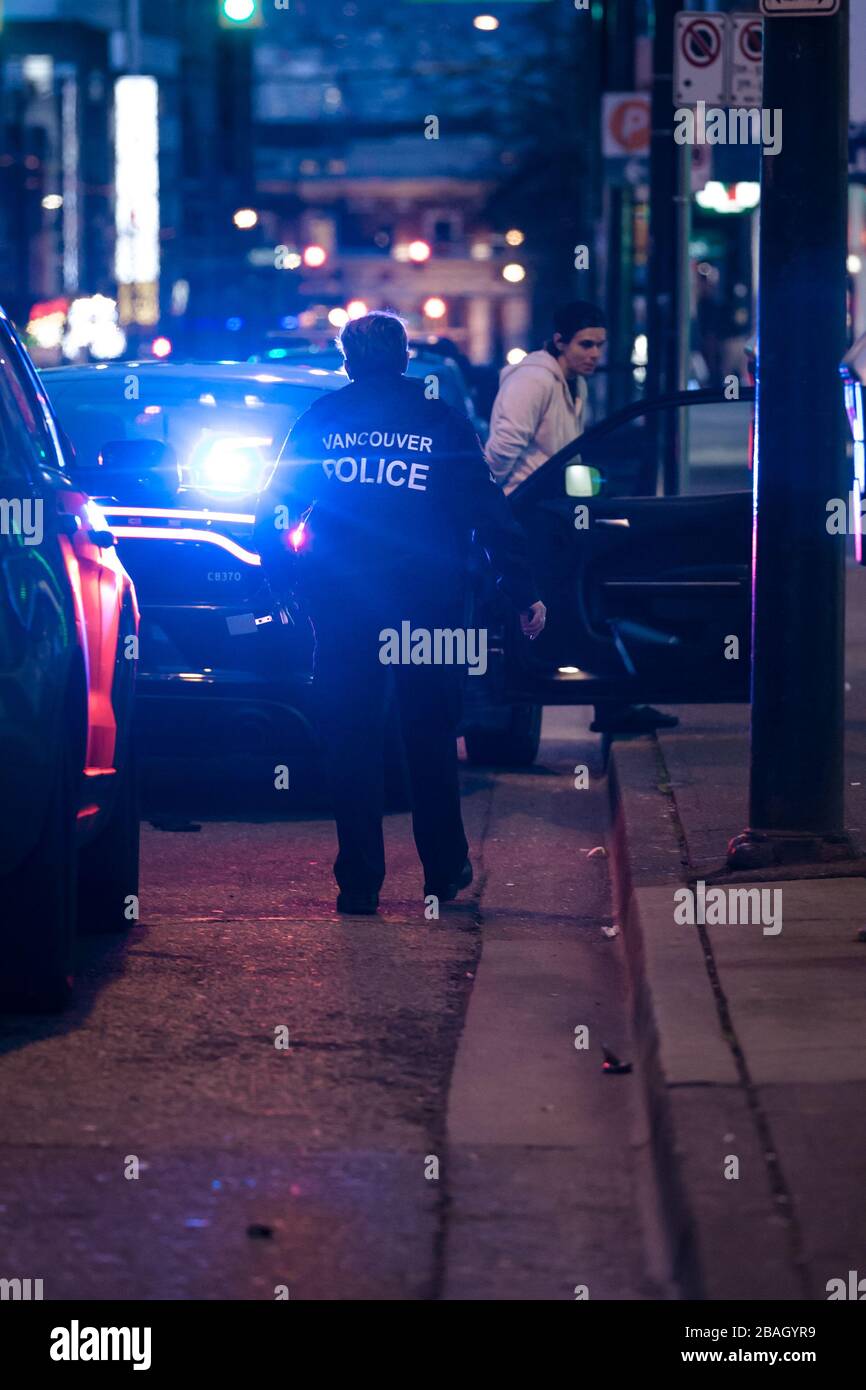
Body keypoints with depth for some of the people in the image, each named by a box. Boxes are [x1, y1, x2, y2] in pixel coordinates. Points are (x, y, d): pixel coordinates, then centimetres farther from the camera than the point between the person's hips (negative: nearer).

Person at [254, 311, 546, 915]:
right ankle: (444, 870, 20)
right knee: (431, 739, 13)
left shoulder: (321, 419, 4)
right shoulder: (440, 420, 1)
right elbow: (491, 513, -2)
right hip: (429, 607, 0)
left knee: (352, 743, 5)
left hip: (343, 609, 0)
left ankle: (359, 882, 3)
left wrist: (280, 581, 14)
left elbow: (275, 510, 5)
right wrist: (524, 593, 0)